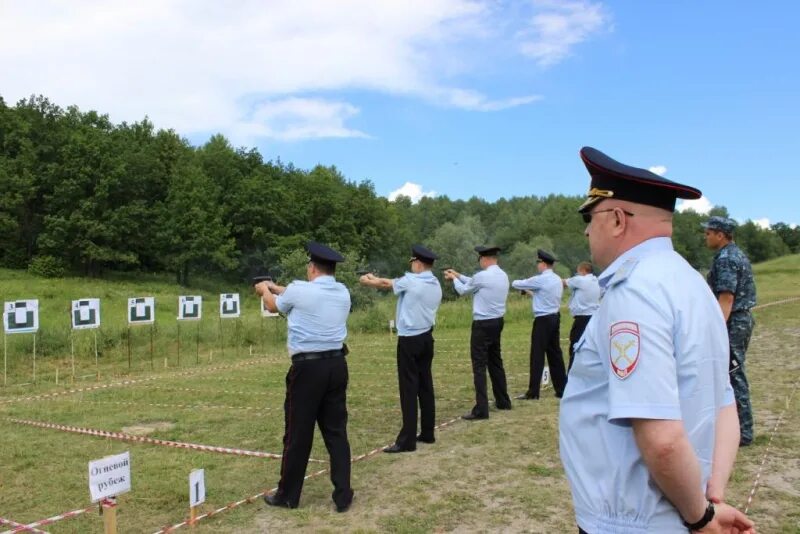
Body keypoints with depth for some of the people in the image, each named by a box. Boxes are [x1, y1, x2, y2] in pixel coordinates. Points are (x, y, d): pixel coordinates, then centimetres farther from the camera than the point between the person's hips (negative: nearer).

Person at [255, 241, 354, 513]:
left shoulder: (300, 290, -9)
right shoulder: (343, 293, 7)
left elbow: (274, 306, 12)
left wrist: (265, 290, 35)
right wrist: (277, 287, 37)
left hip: (308, 367, -5)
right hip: (336, 365, 5)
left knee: (298, 434, 6)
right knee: (336, 432, 11)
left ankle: (288, 495, 21)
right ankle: (343, 496, 13)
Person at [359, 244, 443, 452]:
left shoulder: (410, 281, -12)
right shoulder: (436, 285, 11)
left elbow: (385, 284, 5)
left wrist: (368, 280, 24)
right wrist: (375, 278, 27)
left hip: (410, 340, -8)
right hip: (426, 338, 8)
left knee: (409, 390, -6)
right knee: (425, 386, 12)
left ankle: (407, 440, -2)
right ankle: (427, 433, 20)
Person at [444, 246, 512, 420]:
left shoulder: (482, 276, -18)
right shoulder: (503, 275, 9)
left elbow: (463, 290, 0)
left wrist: (454, 279, 19)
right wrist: (458, 275, 26)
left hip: (483, 324, -8)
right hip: (497, 322, 8)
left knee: (479, 366, -6)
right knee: (496, 362, 19)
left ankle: (481, 410, -7)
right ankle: (503, 401, 28)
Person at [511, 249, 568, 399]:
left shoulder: (540, 280, -13)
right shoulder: (557, 280, 12)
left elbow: (518, 284, -3)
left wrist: (515, 283, 18)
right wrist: (530, 290, 19)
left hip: (543, 320, -8)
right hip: (555, 318, 8)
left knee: (537, 355, -4)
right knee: (555, 353, 12)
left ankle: (533, 392, -1)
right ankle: (561, 388, 15)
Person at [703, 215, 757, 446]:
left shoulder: (725, 259, -17)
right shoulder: (737, 254, 14)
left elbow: (726, 299, -23)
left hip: (732, 323, -10)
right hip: (742, 320, 10)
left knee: (733, 377, -4)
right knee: (736, 375, 17)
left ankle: (742, 433, 2)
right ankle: (740, 427, 26)